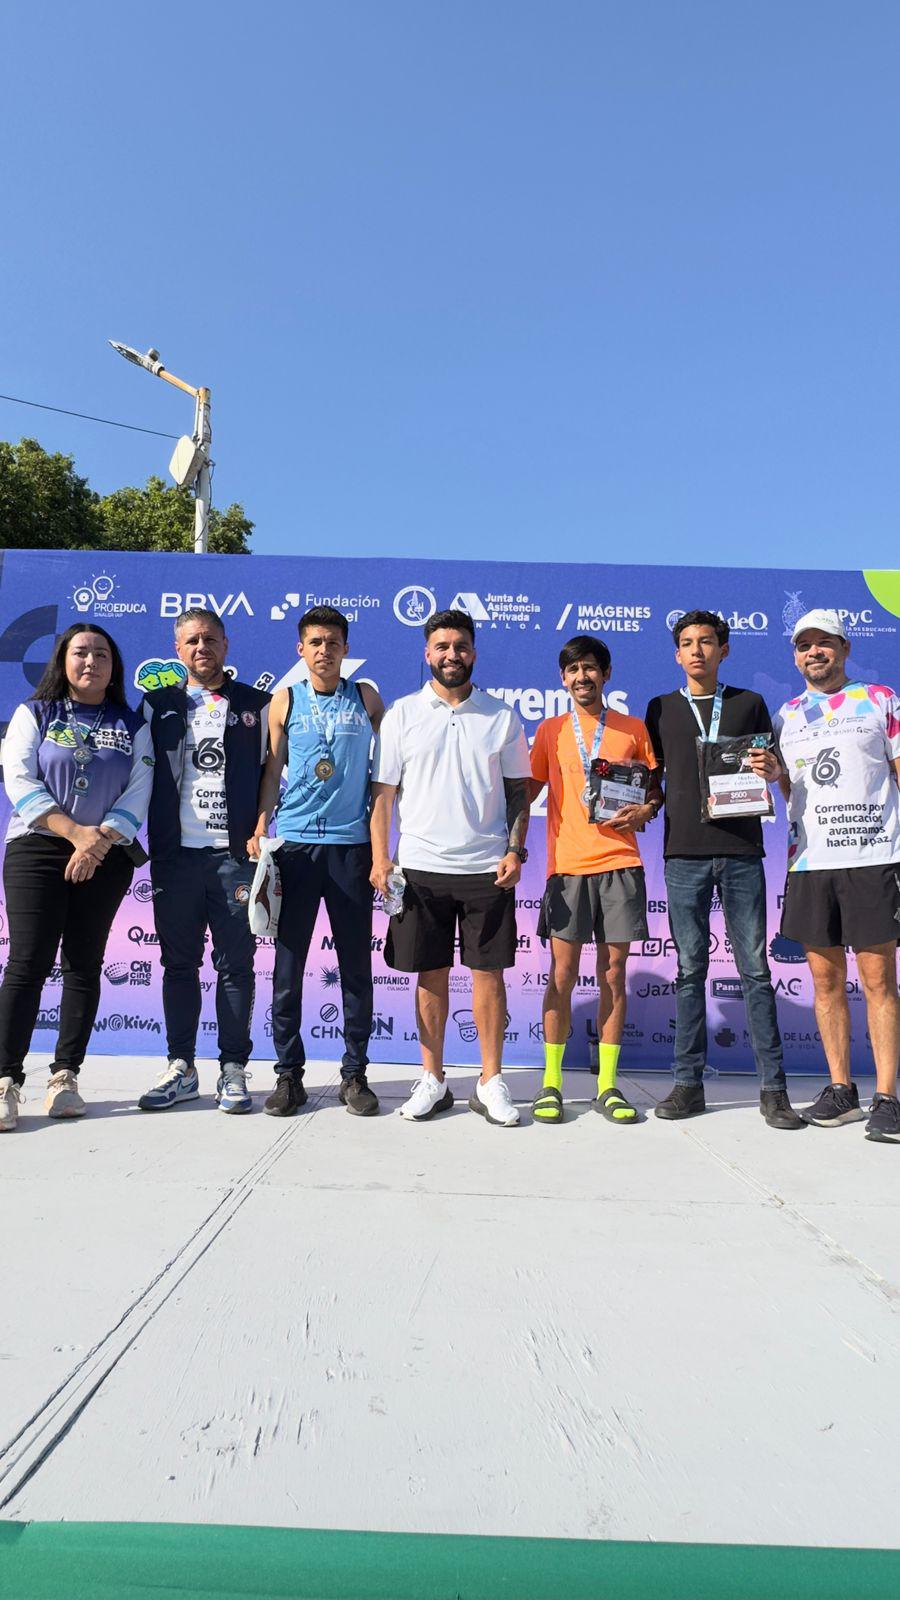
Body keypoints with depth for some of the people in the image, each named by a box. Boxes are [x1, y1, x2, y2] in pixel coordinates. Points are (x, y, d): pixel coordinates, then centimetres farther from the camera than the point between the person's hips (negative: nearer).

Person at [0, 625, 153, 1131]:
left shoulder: (133, 725, 11)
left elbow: (139, 791, 1)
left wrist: (100, 840, -14)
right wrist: (74, 831, -15)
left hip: (108, 857, 2)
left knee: (85, 964, 4)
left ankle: (66, 1076, 12)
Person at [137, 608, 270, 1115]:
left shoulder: (255, 705, 8)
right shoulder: (159, 706, 13)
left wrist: (260, 840, -3)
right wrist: (157, 845, 3)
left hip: (235, 853, -2)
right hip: (176, 853, 2)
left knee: (236, 964, 1)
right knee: (179, 963, 7)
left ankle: (233, 1070, 10)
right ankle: (181, 1068, 17)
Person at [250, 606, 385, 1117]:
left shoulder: (365, 697, 8)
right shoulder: (285, 701, 8)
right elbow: (272, 771, 8)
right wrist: (260, 829, -3)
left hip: (352, 844, 0)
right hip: (294, 844, 0)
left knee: (357, 964, 4)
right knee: (288, 963, 2)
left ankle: (356, 1073, 15)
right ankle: (289, 1073, 13)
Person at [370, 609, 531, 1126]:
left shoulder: (502, 717, 7)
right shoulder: (402, 714, 5)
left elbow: (518, 790, 9)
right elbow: (384, 791, 4)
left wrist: (515, 851, -3)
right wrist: (380, 859, -4)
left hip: (487, 866, 0)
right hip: (421, 865, 0)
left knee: (488, 971, 3)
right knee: (431, 974, 7)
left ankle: (491, 1082, 16)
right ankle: (433, 1081, 19)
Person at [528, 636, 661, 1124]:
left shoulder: (633, 729, 11)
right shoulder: (550, 731, 10)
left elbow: (656, 788, 15)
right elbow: (527, 790, 11)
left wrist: (644, 810, -6)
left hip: (619, 863, 1)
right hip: (567, 864, 0)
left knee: (613, 974, 4)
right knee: (562, 975, 0)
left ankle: (608, 1084, 14)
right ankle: (551, 1081, 11)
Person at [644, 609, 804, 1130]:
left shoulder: (750, 704, 12)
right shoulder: (661, 709, 13)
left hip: (741, 851, 0)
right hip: (684, 853, 1)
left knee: (755, 967, 1)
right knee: (691, 969, 4)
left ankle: (774, 1087, 7)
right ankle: (689, 1083, 11)